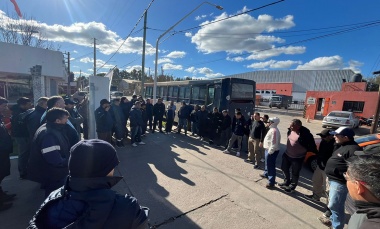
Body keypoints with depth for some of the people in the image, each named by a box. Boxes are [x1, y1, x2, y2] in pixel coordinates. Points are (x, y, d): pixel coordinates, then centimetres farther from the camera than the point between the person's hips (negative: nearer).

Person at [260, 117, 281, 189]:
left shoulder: (274, 130, -24)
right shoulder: (272, 129, 10)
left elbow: (274, 143, -28)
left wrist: (270, 152, -24)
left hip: (271, 151, -11)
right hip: (268, 149, 11)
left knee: (271, 166, -3)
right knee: (267, 164, 27)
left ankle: (271, 183, 5)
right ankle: (266, 174, 48)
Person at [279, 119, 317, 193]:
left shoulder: (305, 133, -28)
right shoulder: (290, 130, -8)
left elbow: (311, 144, -17)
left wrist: (316, 153, -8)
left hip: (298, 157, -7)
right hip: (287, 154, 7)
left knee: (295, 173, 12)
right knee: (284, 168, 21)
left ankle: (292, 186, 35)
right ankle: (287, 182, 44)